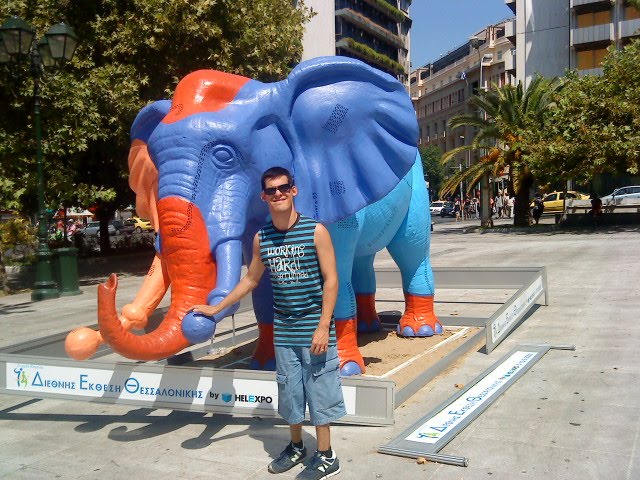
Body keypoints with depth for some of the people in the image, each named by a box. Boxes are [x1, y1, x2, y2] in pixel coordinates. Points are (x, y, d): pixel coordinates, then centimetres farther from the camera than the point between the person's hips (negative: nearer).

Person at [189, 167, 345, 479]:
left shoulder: (315, 231, -8)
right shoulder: (262, 238, 4)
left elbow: (331, 280, -9)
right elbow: (251, 279, 17)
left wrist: (323, 327, -15)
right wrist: (216, 308, 19)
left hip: (314, 329, -4)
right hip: (283, 332, 4)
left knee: (320, 391, 3)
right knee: (289, 391, 15)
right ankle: (296, 447, 35)